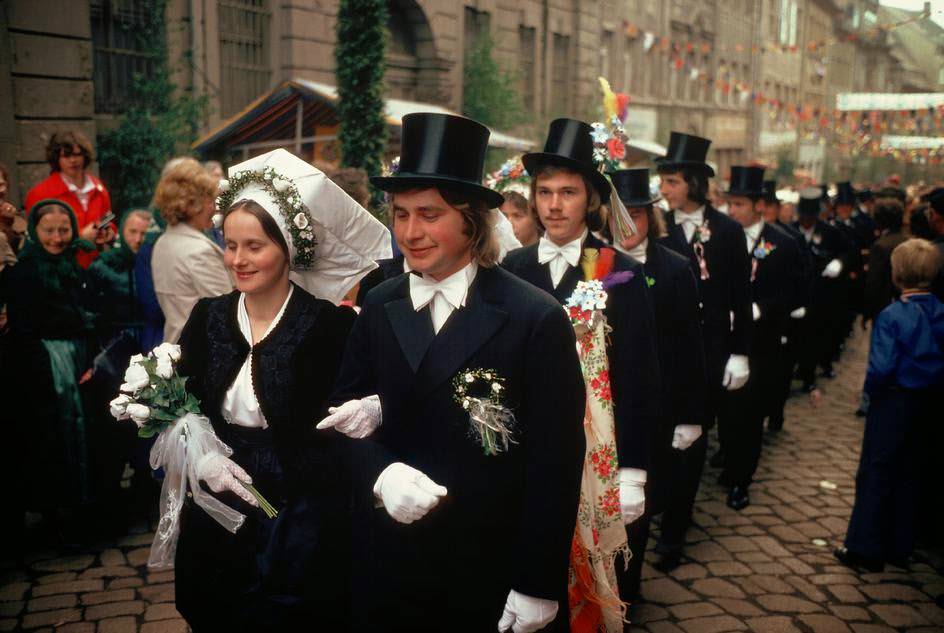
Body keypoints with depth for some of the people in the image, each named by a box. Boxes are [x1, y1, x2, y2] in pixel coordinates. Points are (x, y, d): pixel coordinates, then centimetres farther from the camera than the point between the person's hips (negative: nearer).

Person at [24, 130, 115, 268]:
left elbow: (109, 224, 24)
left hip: (95, 267, 4)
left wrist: (109, 234, 0)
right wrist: (81, 237, -12)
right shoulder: (39, 194, -3)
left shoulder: (98, 190, 11)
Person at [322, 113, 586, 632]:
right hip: (387, 564, 4)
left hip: (489, 574, -3)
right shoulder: (378, 309, 2)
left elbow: (555, 463, -11)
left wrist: (538, 585, -11)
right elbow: (345, 416, 4)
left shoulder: (537, 320, -12)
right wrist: (379, 473, -17)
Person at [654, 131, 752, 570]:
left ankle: (673, 534, 15)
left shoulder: (728, 231, -1)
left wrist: (739, 353, -1)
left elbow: (741, 297, 1)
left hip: (708, 352, 0)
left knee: (692, 439, 6)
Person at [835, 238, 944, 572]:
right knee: (910, 476, 15)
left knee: (875, 474, 5)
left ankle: (866, 549, 11)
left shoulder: (892, 316, -19)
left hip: (894, 403, -5)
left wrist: (872, 391, -4)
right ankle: (899, 548, 24)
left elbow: (881, 368, -21)